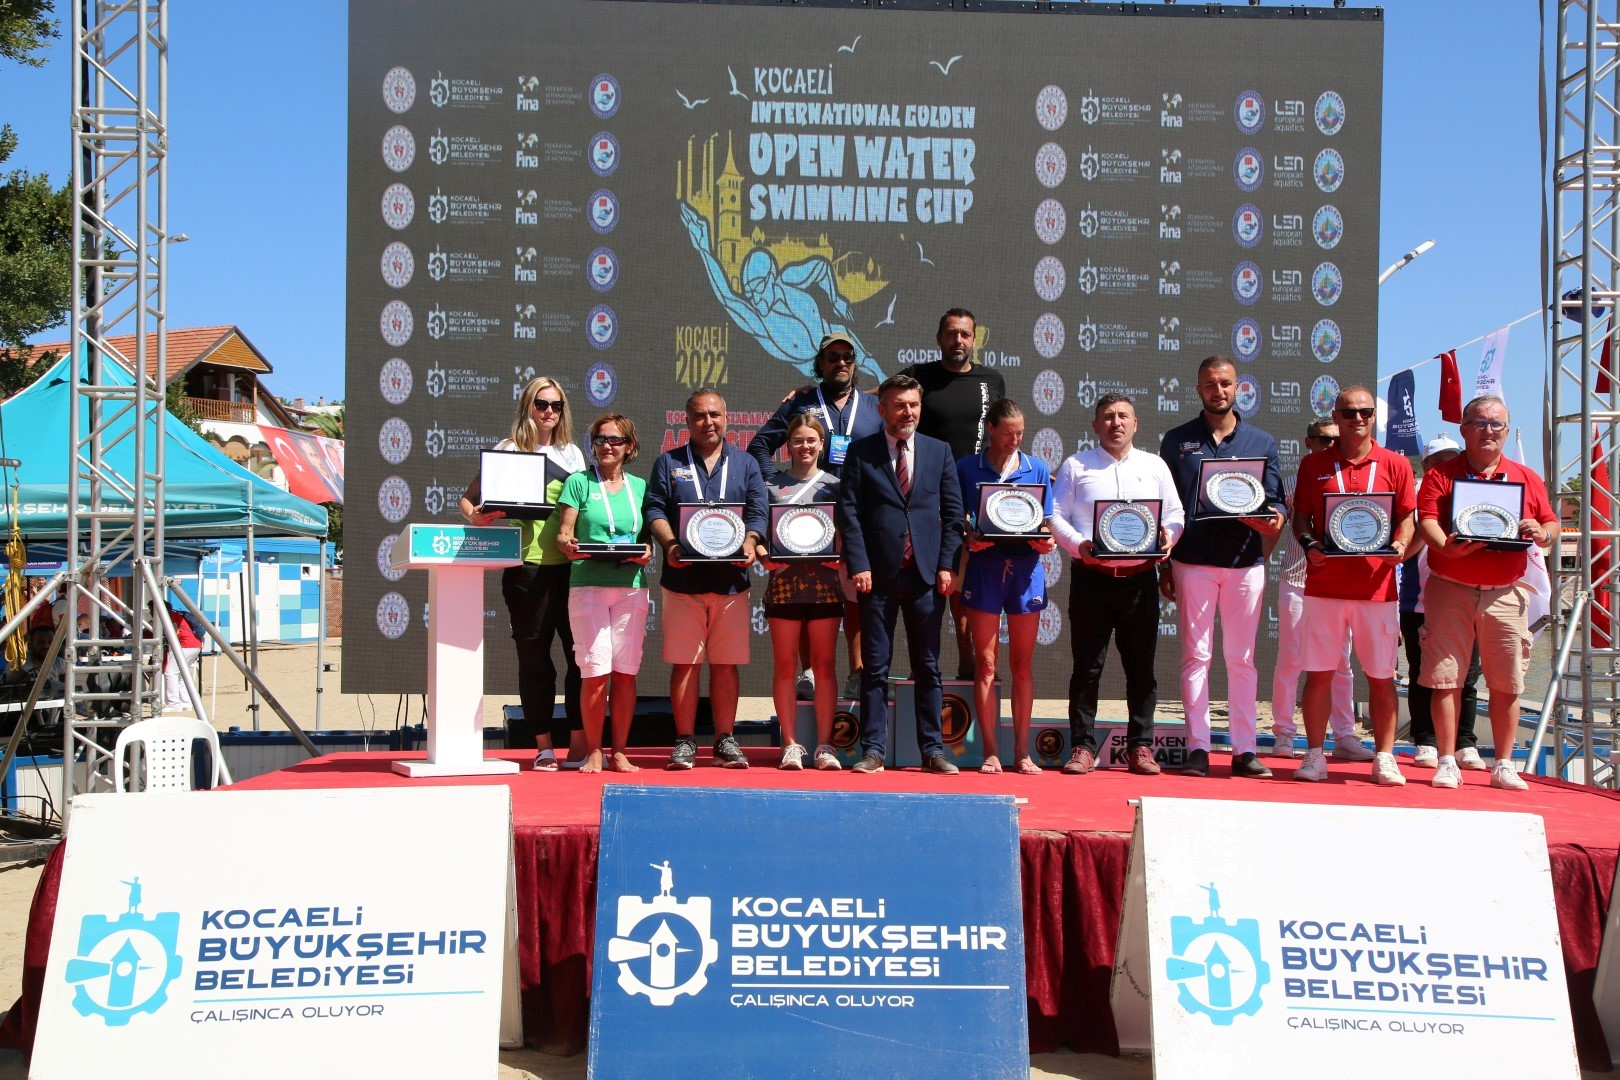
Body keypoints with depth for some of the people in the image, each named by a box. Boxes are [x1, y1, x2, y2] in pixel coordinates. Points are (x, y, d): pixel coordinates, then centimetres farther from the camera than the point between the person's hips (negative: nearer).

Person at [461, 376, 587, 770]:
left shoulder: (571, 453, 16)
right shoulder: (507, 449, 6)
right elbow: (468, 498, 5)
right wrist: (477, 516, -16)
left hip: (570, 564, 3)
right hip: (526, 565, -3)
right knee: (534, 656, 2)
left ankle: (580, 743, 6)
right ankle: (543, 746, 10)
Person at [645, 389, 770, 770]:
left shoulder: (745, 464, 15)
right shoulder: (669, 463, 12)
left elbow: (758, 511, 5)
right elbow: (655, 509, 2)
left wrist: (749, 543, -15)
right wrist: (669, 545, -16)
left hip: (731, 580, 1)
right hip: (683, 579, -1)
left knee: (726, 664, 4)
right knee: (685, 663, -1)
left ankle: (725, 741, 12)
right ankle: (685, 741, 7)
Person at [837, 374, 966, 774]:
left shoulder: (940, 451, 10)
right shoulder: (861, 452, 5)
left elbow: (953, 513, 8)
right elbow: (848, 512, -1)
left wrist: (947, 565, -2)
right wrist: (858, 565, -10)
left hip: (926, 574, 2)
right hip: (878, 574, -1)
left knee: (928, 666, 7)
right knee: (874, 666, 3)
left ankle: (932, 750, 13)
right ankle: (873, 750, 9)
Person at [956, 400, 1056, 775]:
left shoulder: (1037, 469, 11)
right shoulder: (967, 468, 5)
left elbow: (1046, 522, 11)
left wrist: (1046, 540, -10)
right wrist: (969, 537, -17)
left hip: (1026, 567, 2)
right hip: (984, 565, -1)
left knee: (1022, 664, 5)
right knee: (985, 663, -1)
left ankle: (1022, 751, 11)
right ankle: (990, 751, 4)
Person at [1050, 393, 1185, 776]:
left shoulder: (1155, 466, 14)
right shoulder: (1076, 466, 9)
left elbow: (1176, 514, 13)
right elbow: (1056, 515, 3)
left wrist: (1168, 537, -9)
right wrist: (1079, 544, -14)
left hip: (1141, 578, 2)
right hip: (1091, 576, -2)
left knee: (1141, 668, 5)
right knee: (1087, 667, -1)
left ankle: (1140, 747, 13)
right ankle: (1083, 747, 5)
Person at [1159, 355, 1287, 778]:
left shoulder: (1262, 442, 11)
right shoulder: (1177, 441, 8)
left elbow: (1276, 503, 9)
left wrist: (1273, 520, -15)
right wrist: (1164, 565, 3)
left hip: (1245, 562, 1)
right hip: (1192, 562, -1)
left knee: (1241, 658, 4)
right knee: (1195, 655, 0)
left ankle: (1244, 749, 8)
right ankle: (1197, 748, 4)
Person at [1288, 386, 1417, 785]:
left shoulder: (1395, 464, 7)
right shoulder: (1314, 464, 8)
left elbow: (1407, 517, 8)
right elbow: (1300, 515, 9)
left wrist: (1400, 547, -12)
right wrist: (1309, 544, -10)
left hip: (1377, 586, 0)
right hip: (1324, 584, 0)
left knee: (1381, 675, 4)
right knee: (1319, 673, 2)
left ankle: (1385, 759, 13)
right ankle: (1315, 755, 11)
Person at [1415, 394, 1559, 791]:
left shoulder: (1526, 478, 12)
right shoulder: (1441, 474, 4)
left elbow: (1551, 524, 14)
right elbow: (1427, 520, -9)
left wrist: (1541, 533, -10)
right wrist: (1448, 547, -28)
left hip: (1505, 592, 2)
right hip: (1450, 590, -2)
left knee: (1506, 683, 4)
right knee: (1445, 677, -2)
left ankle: (1504, 765, 15)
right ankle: (1447, 762, 6)